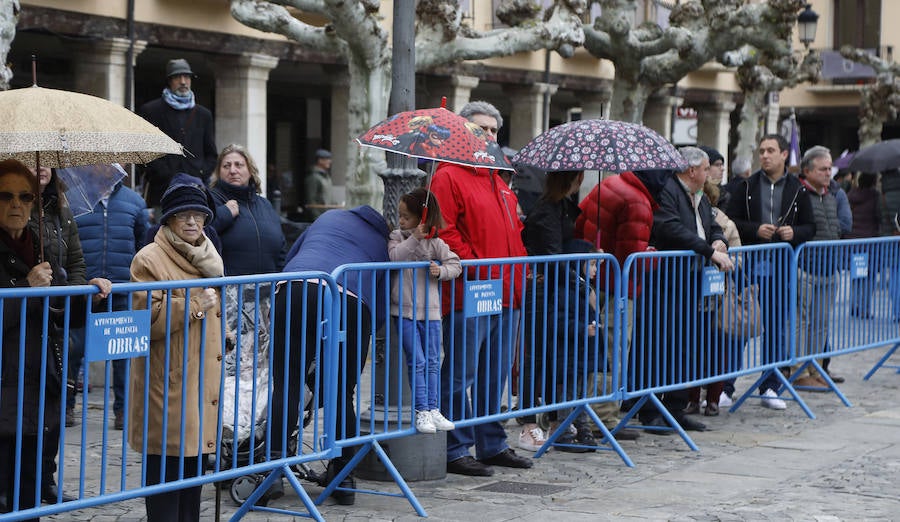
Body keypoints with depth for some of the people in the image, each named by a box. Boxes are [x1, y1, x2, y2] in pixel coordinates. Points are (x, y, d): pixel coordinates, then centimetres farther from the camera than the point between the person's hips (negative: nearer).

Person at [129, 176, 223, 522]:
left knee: (195, 467, 12)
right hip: (168, 386, -7)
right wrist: (194, 305, -15)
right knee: (166, 470, -6)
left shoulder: (207, 256, 17)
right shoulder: (149, 260, -7)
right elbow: (146, 321, -17)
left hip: (203, 382, 8)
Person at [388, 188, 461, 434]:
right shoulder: (398, 237, 2)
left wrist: (441, 271, -14)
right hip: (405, 310, -2)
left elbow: (455, 264, 4)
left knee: (432, 362, 7)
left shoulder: (436, 243, 3)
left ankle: (433, 410, 14)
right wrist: (414, 239, -23)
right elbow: (394, 255, -17)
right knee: (416, 362, -4)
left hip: (430, 310, 2)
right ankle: (422, 412, -1)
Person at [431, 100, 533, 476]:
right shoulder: (449, 177, -7)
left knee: (495, 376, 15)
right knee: (461, 375, -4)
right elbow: (443, 231, -16)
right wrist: (473, 266, -19)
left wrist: (520, 268, 14)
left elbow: (513, 231, 27)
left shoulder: (500, 183, 21)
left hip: (505, 294, 9)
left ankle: (493, 445, 24)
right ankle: (456, 450, 2)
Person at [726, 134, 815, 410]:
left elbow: (810, 226, 11)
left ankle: (770, 387, 13)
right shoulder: (746, 187, 5)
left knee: (777, 327, 4)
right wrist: (755, 230, -12)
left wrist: (794, 233, -9)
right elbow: (731, 221, 3)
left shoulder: (797, 190, 8)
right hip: (749, 263, -1)